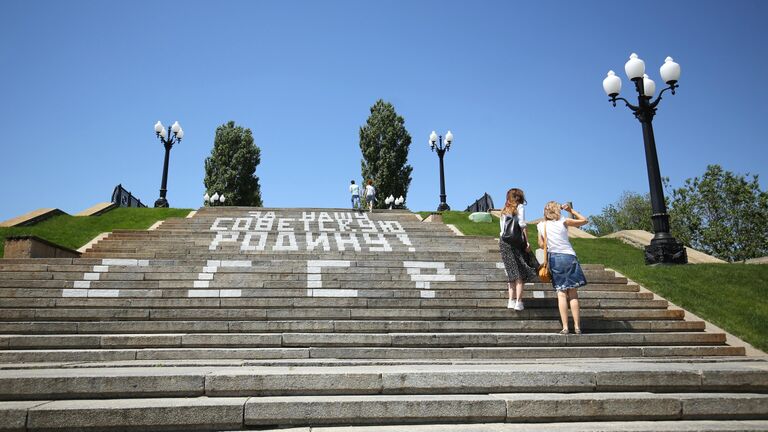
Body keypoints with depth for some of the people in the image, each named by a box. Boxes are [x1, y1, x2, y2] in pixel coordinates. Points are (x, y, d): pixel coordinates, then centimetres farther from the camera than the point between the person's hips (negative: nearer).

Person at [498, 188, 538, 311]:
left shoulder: (504, 210, 21)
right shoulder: (520, 207, 6)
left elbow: (502, 229, 16)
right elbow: (522, 225, -6)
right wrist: (527, 241, -9)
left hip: (503, 241, 5)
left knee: (511, 272, 9)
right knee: (520, 273, -2)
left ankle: (511, 300, 2)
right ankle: (518, 301, -10)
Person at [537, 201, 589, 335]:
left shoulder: (541, 225, 4)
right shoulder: (564, 221, -1)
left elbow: (541, 244, 6)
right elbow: (584, 220, 9)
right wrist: (571, 210, 15)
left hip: (553, 258, 1)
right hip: (568, 257, -1)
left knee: (561, 293, 1)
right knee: (573, 293, 3)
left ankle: (565, 327, -6)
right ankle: (577, 327, 4)